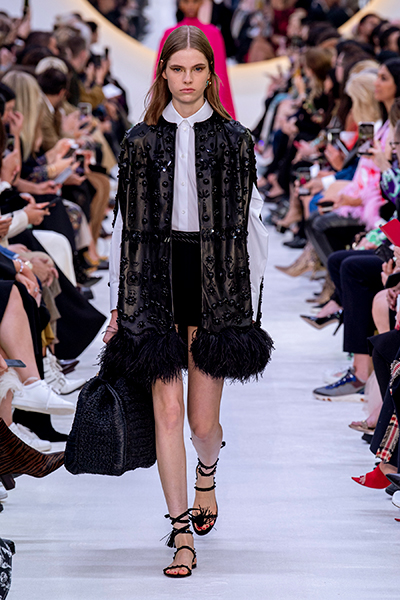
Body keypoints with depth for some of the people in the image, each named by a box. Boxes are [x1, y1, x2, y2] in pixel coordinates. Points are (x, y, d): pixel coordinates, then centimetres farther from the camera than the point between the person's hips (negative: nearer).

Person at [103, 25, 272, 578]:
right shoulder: (142, 141, 6)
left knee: (203, 421, 4)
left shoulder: (233, 139, 4)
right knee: (167, 411, -5)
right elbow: (128, 225, 6)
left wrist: (248, 304, 1)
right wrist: (121, 305, 4)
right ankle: (182, 533, 3)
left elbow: (245, 224, 5)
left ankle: (206, 473, 40)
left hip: (214, 280, 0)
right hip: (157, 281, 1)